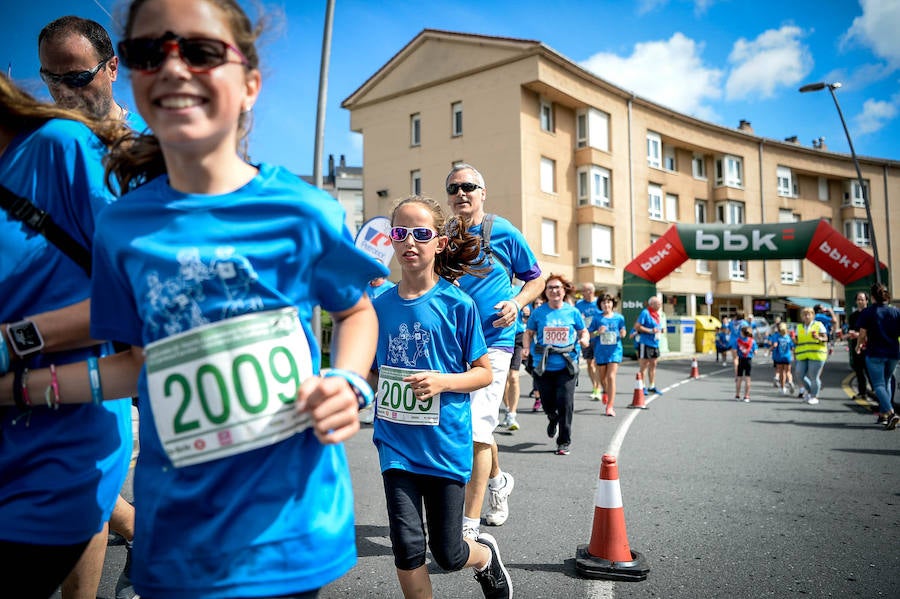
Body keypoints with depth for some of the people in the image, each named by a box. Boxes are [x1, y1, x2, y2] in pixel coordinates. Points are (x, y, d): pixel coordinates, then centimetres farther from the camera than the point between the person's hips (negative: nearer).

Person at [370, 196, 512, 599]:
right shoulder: (381, 306, 2)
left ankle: (486, 556, 44)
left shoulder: (457, 304, -9)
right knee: (408, 549, 0)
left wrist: (443, 382, -20)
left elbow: (484, 373, -4)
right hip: (397, 442, 3)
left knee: (447, 554, 10)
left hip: (444, 444, -2)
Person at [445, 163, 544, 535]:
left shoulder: (505, 233, -3)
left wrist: (515, 303, -12)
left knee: (477, 429, -12)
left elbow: (534, 279, 6)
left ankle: (470, 524, -3)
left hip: (493, 341, -5)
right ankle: (498, 480, 45)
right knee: (477, 424, 18)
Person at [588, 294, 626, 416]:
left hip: (615, 351, -1)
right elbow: (589, 334, 2)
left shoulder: (619, 317, 3)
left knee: (611, 377, -13)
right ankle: (606, 392, 49)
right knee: (602, 377, 14)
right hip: (600, 351, 1)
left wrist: (622, 334, -11)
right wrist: (598, 332, -16)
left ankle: (610, 406, -10)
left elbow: (623, 333, 11)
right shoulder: (597, 318, 1)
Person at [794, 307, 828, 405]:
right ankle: (808, 389, 25)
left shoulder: (819, 325, 3)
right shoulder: (799, 327, 15)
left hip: (816, 355, -4)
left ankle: (814, 397, 10)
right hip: (802, 355, 4)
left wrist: (818, 338, -22)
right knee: (800, 375, -1)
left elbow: (825, 339, -2)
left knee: (814, 377, -4)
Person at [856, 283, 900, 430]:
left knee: (878, 385, -3)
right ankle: (883, 414, 22)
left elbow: (863, 334, -5)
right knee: (886, 382, 20)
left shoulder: (868, 312, -7)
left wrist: (859, 345, 13)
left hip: (875, 353, -4)